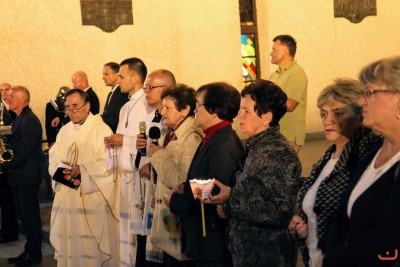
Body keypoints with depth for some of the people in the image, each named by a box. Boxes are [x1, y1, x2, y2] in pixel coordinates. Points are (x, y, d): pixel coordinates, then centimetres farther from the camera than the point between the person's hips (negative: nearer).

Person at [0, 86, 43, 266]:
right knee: (23, 216, 14)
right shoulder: (18, 120, 14)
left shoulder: (30, 121, -16)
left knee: (30, 216, 0)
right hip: (18, 177, 9)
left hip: (27, 178, -9)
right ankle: (28, 251, 23)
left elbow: (23, 152, -21)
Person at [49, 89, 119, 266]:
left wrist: (82, 168, -18)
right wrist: (61, 168, -10)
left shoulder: (101, 129, -6)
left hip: (92, 197, -6)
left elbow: (109, 162, -13)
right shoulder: (65, 130, 15)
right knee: (69, 241, 9)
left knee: (93, 244, -2)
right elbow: (54, 158, 10)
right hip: (67, 197, 6)